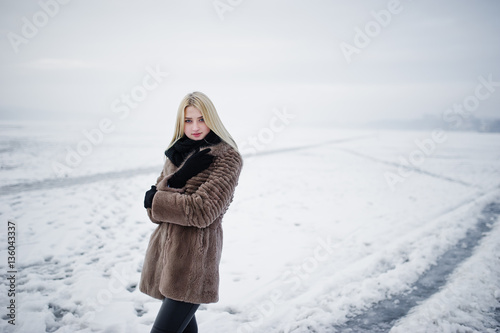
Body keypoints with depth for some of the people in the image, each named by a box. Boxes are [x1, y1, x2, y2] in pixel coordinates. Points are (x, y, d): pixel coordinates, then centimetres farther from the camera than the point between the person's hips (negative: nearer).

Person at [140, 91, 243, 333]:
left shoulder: (227, 158, -10)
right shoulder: (178, 152, 12)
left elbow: (203, 211, -18)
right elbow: (156, 193, 4)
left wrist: (156, 200, -10)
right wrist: (179, 177, -14)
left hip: (193, 256, -7)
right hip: (165, 247, 7)